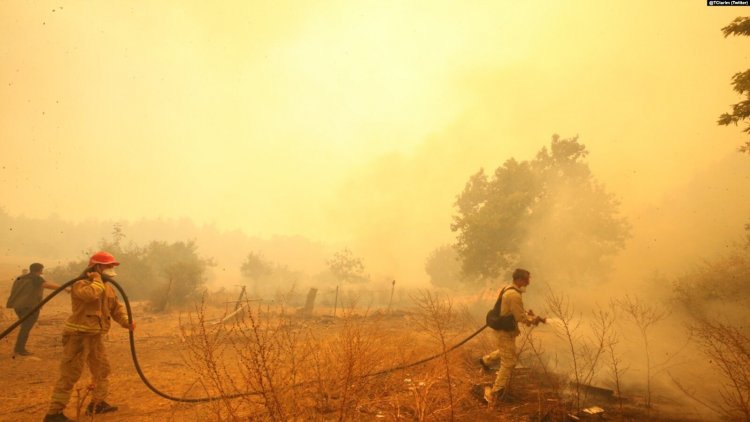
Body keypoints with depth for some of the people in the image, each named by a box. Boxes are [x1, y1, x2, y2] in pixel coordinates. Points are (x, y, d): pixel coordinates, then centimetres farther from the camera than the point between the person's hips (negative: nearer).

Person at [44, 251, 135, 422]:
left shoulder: (108, 287, 12)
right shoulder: (81, 284, -14)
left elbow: (116, 307, 13)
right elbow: (92, 294, -37)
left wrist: (126, 322, -3)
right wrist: (97, 279, -19)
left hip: (95, 336, 9)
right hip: (78, 335, -9)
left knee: (102, 369, 17)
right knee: (70, 374, -7)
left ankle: (97, 403, 31)